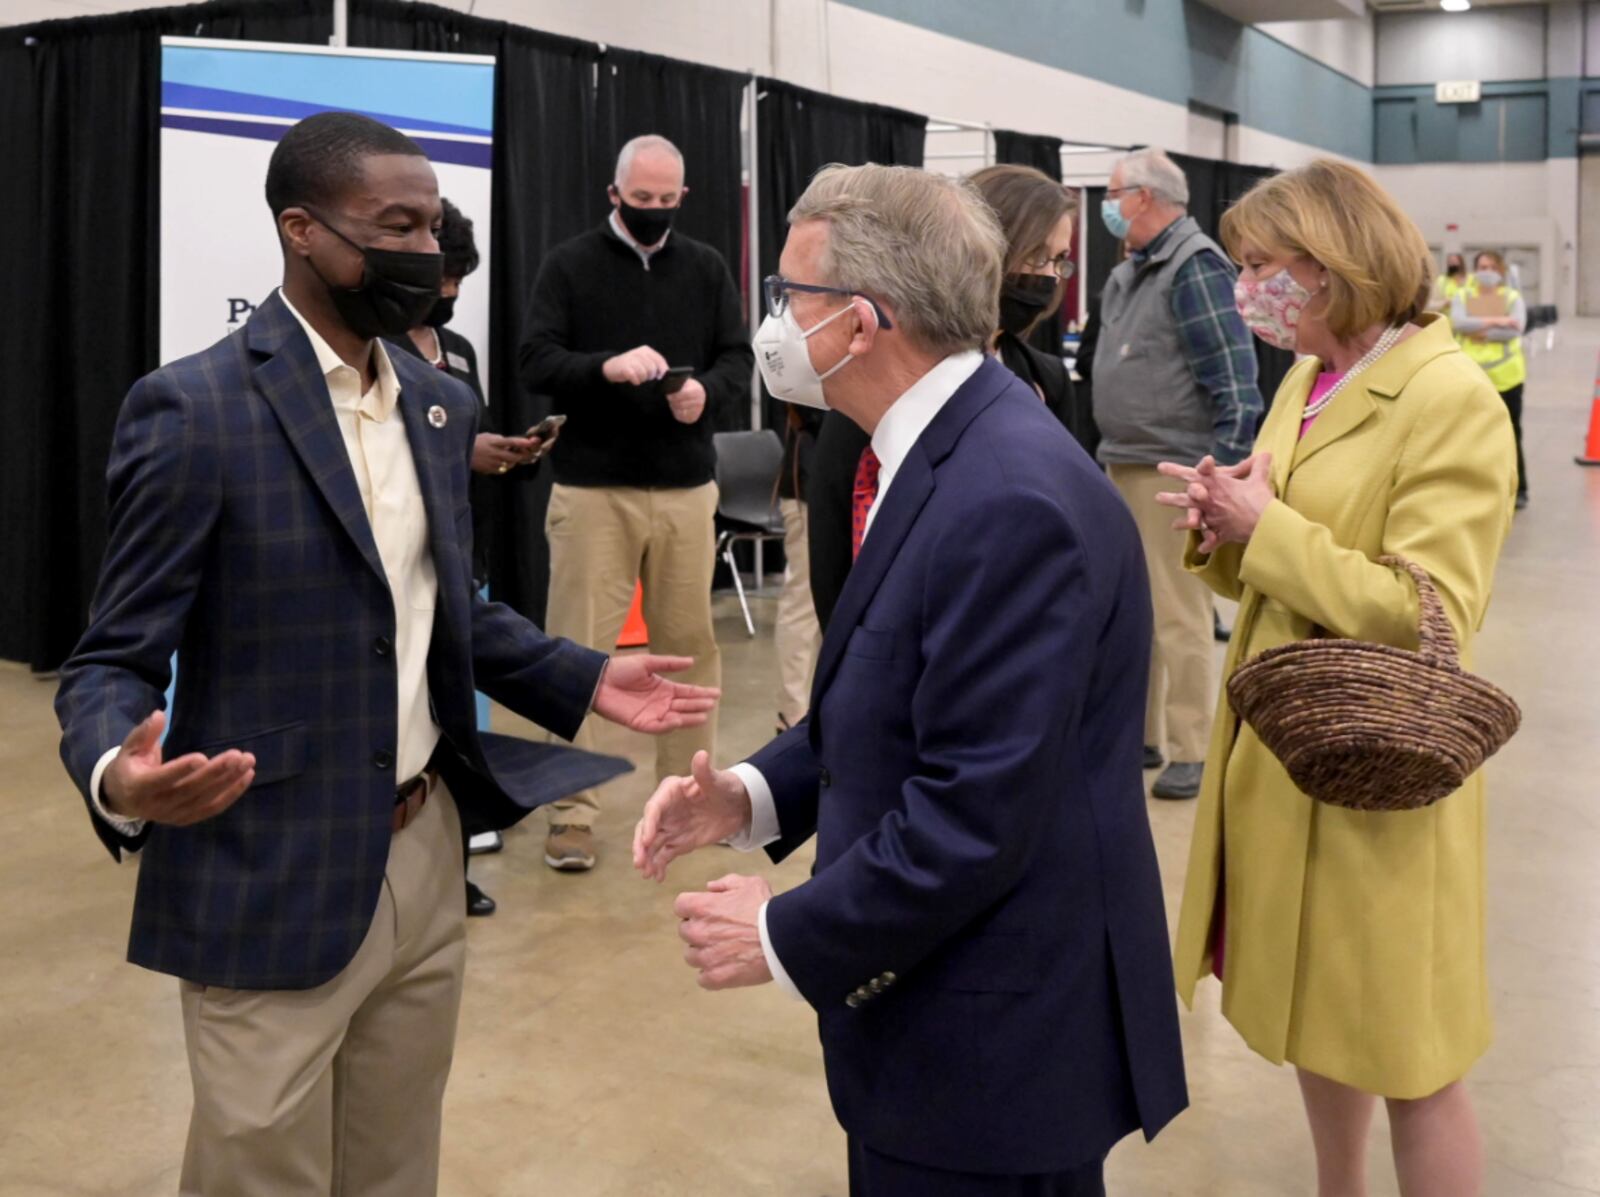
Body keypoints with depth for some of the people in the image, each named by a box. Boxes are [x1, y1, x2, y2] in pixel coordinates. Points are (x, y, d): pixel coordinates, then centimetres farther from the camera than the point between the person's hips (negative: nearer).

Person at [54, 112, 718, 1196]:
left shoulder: (441, 403, 7)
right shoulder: (194, 408, -14)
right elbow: (117, 659, -12)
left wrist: (584, 679, 7)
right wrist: (115, 776, -33)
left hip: (427, 858, 6)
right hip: (274, 881, -6)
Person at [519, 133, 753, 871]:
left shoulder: (706, 268, 9)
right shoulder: (570, 265, 1)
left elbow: (738, 359, 5)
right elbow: (535, 363, -8)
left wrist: (708, 391, -18)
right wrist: (607, 366, -26)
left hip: (687, 489, 3)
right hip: (592, 489, -2)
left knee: (690, 643, 9)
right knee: (578, 649, -1)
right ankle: (572, 812, 6)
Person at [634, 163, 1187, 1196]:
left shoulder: (1011, 500, -27)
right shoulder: (942, 451, 5)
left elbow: (977, 814, -27)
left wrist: (788, 937, -15)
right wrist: (757, 793, 1)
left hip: (997, 1039, -9)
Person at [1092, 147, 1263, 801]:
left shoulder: (1196, 266, -12)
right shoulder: (1130, 272, 15)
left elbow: (1235, 385, -17)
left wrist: (1224, 474, -21)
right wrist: (1111, 455, 14)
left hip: (1172, 472, -9)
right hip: (1124, 468, 9)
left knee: (1179, 618, -2)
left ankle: (1190, 752, 8)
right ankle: (1141, 735, 28)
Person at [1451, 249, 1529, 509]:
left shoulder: (1513, 297, 3)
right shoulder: (1462, 296, 3)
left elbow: (1517, 329, -14)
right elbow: (1458, 322, -17)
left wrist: (1482, 332, -18)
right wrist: (1497, 321, -21)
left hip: (1506, 376, 0)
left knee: (1511, 434, 6)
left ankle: (1518, 490, 16)